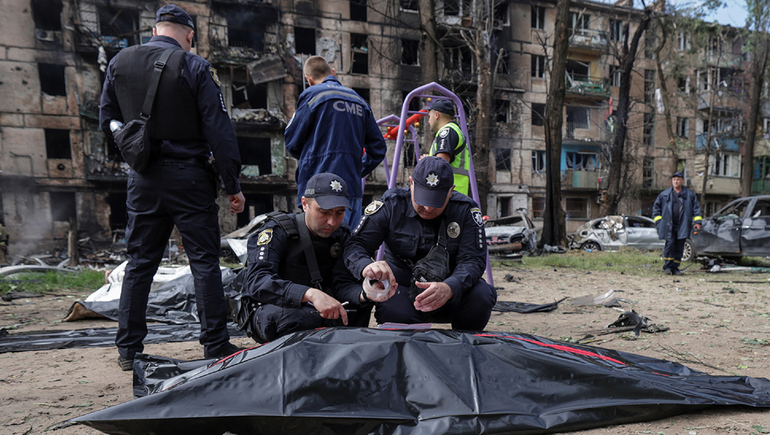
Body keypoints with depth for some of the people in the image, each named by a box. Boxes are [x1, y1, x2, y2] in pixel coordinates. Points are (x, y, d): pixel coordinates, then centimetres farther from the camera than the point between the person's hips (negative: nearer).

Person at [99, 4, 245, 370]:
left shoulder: (118, 63, 8)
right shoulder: (195, 67, -7)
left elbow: (107, 123, 12)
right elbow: (219, 130, -10)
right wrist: (232, 185, -7)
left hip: (142, 179, 5)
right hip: (188, 178, -4)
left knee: (139, 261, 12)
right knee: (204, 261, 2)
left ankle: (128, 348, 19)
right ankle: (215, 345, 6)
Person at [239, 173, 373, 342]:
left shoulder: (341, 235, 0)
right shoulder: (278, 231, -17)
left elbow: (343, 281, -12)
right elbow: (257, 282, -32)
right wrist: (311, 294, -48)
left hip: (313, 310, 5)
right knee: (286, 315, -38)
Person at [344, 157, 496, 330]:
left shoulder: (466, 211, -8)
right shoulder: (390, 205, -8)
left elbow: (473, 260, -16)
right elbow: (356, 244, -13)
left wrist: (449, 288, -39)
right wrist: (367, 266, -39)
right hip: (401, 289, -1)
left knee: (481, 295, -29)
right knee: (393, 310, -34)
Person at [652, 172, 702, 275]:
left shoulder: (690, 194, 10)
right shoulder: (664, 194, 8)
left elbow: (696, 208, 11)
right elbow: (656, 207, 14)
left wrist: (697, 222, 3)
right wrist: (658, 220, 6)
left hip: (682, 226, 1)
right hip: (668, 225, -1)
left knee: (679, 247, 4)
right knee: (670, 244, -11)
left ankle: (675, 268, 13)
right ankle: (667, 267, -1)